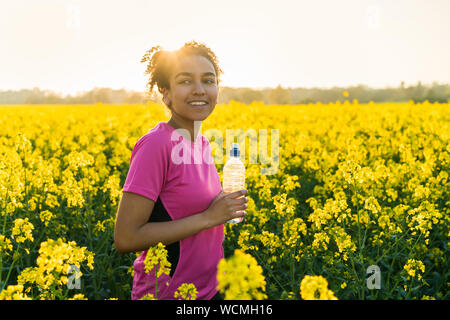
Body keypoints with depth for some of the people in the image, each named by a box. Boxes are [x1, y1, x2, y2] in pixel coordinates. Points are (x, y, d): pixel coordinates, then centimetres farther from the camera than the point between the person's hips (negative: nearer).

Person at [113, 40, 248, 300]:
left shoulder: (202, 143, 3)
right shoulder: (155, 145, -19)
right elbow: (126, 239, -22)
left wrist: (227, 208, -2)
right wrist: (207, 217, -21)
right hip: (166, 293, -7)